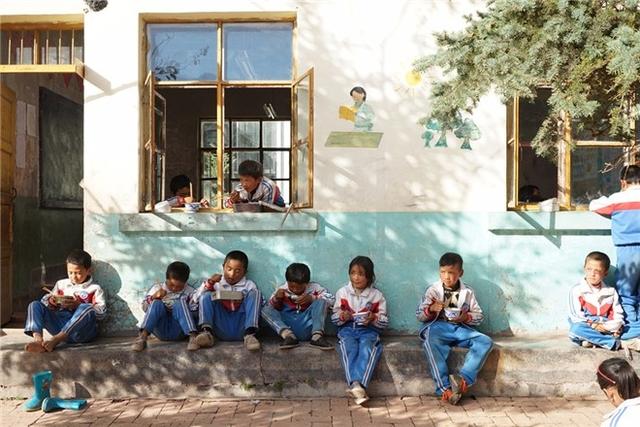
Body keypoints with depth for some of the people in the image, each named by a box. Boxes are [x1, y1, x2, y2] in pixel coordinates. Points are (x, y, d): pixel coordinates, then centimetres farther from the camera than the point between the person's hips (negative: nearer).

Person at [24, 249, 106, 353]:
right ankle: (38, 339, -36)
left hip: (82, 329, -4)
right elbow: (45, 300, 24)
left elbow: (101, 313, -2)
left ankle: (55, 340, -42)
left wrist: (79, 305, -13)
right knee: (35, 305, -9)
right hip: (59, 323, 4)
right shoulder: (61, 284, 23)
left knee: (87, 309, -35)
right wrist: (50, 302, -1)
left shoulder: (95, 289, 10)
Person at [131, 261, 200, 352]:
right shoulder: (157, 288, 11)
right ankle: (142, 336, -35)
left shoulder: (189, 292, 8)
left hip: (178, 331, -1)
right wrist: (153, 297, -11)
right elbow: (144, 308, 8)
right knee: (157, 303, -22)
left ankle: (193, 336, -39)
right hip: (161, 330, 1)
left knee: (180, 302, -24)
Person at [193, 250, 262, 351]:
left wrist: (244, 301, -15)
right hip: (221, 330, 1)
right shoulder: (215, 283, 20)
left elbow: (258, 302, 4)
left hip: (241, 330, 0)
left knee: (255, 292, -13)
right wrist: (209, 284, -5)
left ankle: (249, 335, -32)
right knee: (206, 296, -10)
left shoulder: (249, 285, 18)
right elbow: (196, 299, 8)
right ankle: (206, 331, -33)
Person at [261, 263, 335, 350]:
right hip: (288, 328, 1)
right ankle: (288, 335, -35)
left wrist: (312, 298, -13)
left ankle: (317, 336, -31)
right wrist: (276, 299, -11)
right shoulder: (282, 290, 8)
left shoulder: (314, 288, 6)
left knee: (321, 301, -16)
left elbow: (331, 300, -1)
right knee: (265, 310, -16)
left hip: (308, 329, -1)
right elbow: (269, 307, 10)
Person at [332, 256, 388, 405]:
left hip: (368, 330, -1)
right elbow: (334, 317, 11)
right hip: (347, 328, 1)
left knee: (366, 349, -34)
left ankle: (358, 385, -50)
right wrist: (343, 316, -12)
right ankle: (355, 384, -49)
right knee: (349, 349, -33)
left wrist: (374, 318, -14)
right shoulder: (342, 292, 9)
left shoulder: (377, 295, 7)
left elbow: (384, 321, 8)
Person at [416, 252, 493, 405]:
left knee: (486, 341, -23)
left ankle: (465, 378, -34)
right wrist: (431, 309, -15)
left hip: (460, 328, 3)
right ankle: (445, 388, -39)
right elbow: (420, 315, 8)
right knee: (430, 344, -37)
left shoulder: (467, 292, 12)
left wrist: (466, 317, -8)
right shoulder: (433, 290, 8)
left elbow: (479, 315, 13)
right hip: (438, 327, -2)